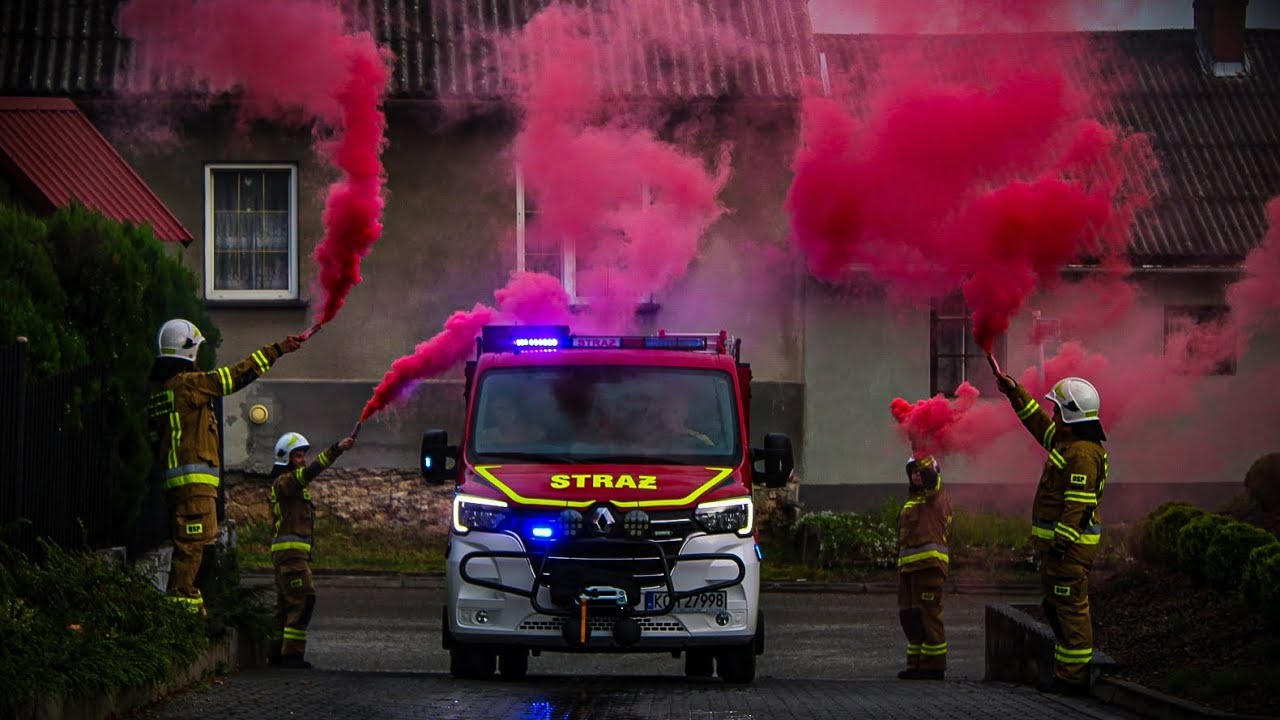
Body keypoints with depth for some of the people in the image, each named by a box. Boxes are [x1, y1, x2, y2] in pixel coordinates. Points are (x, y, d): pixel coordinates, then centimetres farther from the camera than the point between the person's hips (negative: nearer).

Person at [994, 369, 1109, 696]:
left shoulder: (1083, 454, -17)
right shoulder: (1066, 441, 15)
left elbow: (1078, 504, -23)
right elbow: (1038, 423, 33)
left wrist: (1061, 541, -26)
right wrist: (1015, 393, 35)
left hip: (1070, 545, -11)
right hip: (1058, 542, 11)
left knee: (1070, 608, -10)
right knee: (1056, 607, 14)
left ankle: (1073, 677, -10)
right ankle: (1069, 673, 16)